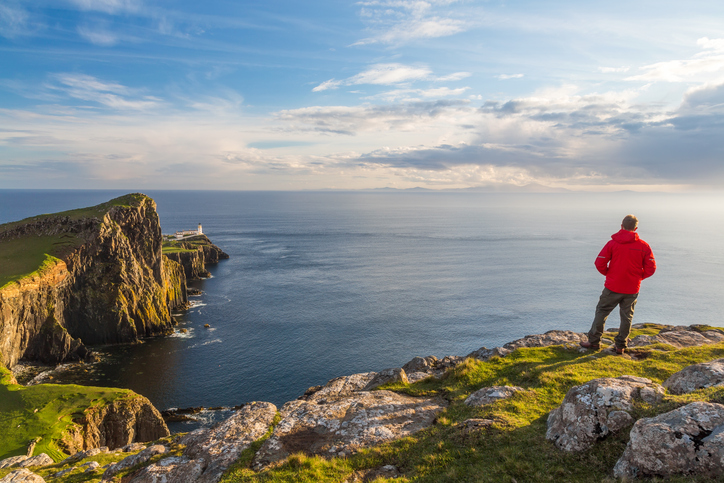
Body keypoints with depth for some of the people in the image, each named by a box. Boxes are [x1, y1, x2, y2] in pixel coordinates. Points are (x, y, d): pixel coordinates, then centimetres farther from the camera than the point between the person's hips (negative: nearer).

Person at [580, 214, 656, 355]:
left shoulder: (612, 243, -7)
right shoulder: (644, 246, -2)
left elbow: (600, 263, -8)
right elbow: (651, 268, -1)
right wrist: (638, 277, 14)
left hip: (613, 287, -2)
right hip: (632, 290, 2)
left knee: (601, 312, 10)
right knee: (627, 317, 13)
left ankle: (594, 342, 13)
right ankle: (621, 346, 19)